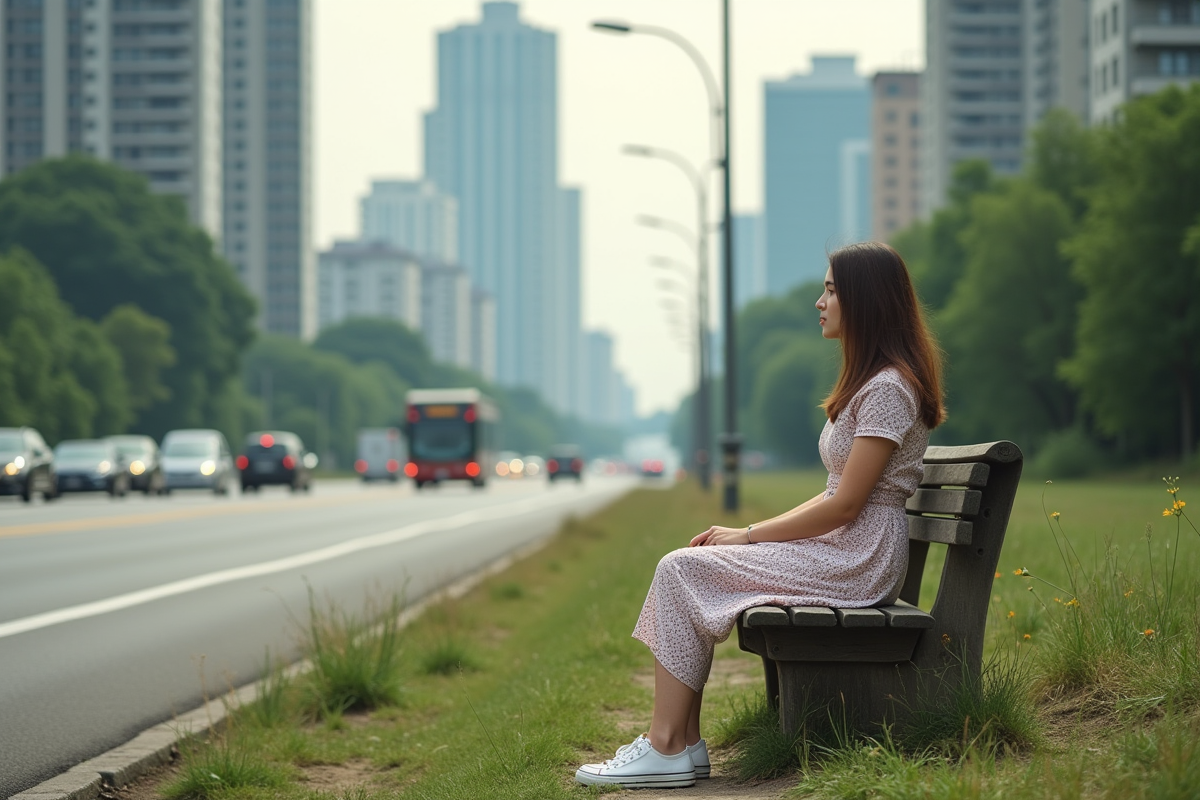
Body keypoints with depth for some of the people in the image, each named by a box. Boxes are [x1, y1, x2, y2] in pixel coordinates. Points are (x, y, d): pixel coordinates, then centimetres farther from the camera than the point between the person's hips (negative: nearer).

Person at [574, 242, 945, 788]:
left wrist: (749, 535, -11)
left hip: (859, 559, -10)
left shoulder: (888, 388, -14)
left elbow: (846, 505, -18)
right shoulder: (870, 381, 19)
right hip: (839, 547, 10)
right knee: (685, 570, -2)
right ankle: (681, 743, -8)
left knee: (683, 571, -15)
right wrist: (752, 532, 7)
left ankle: (667, 750, -14)